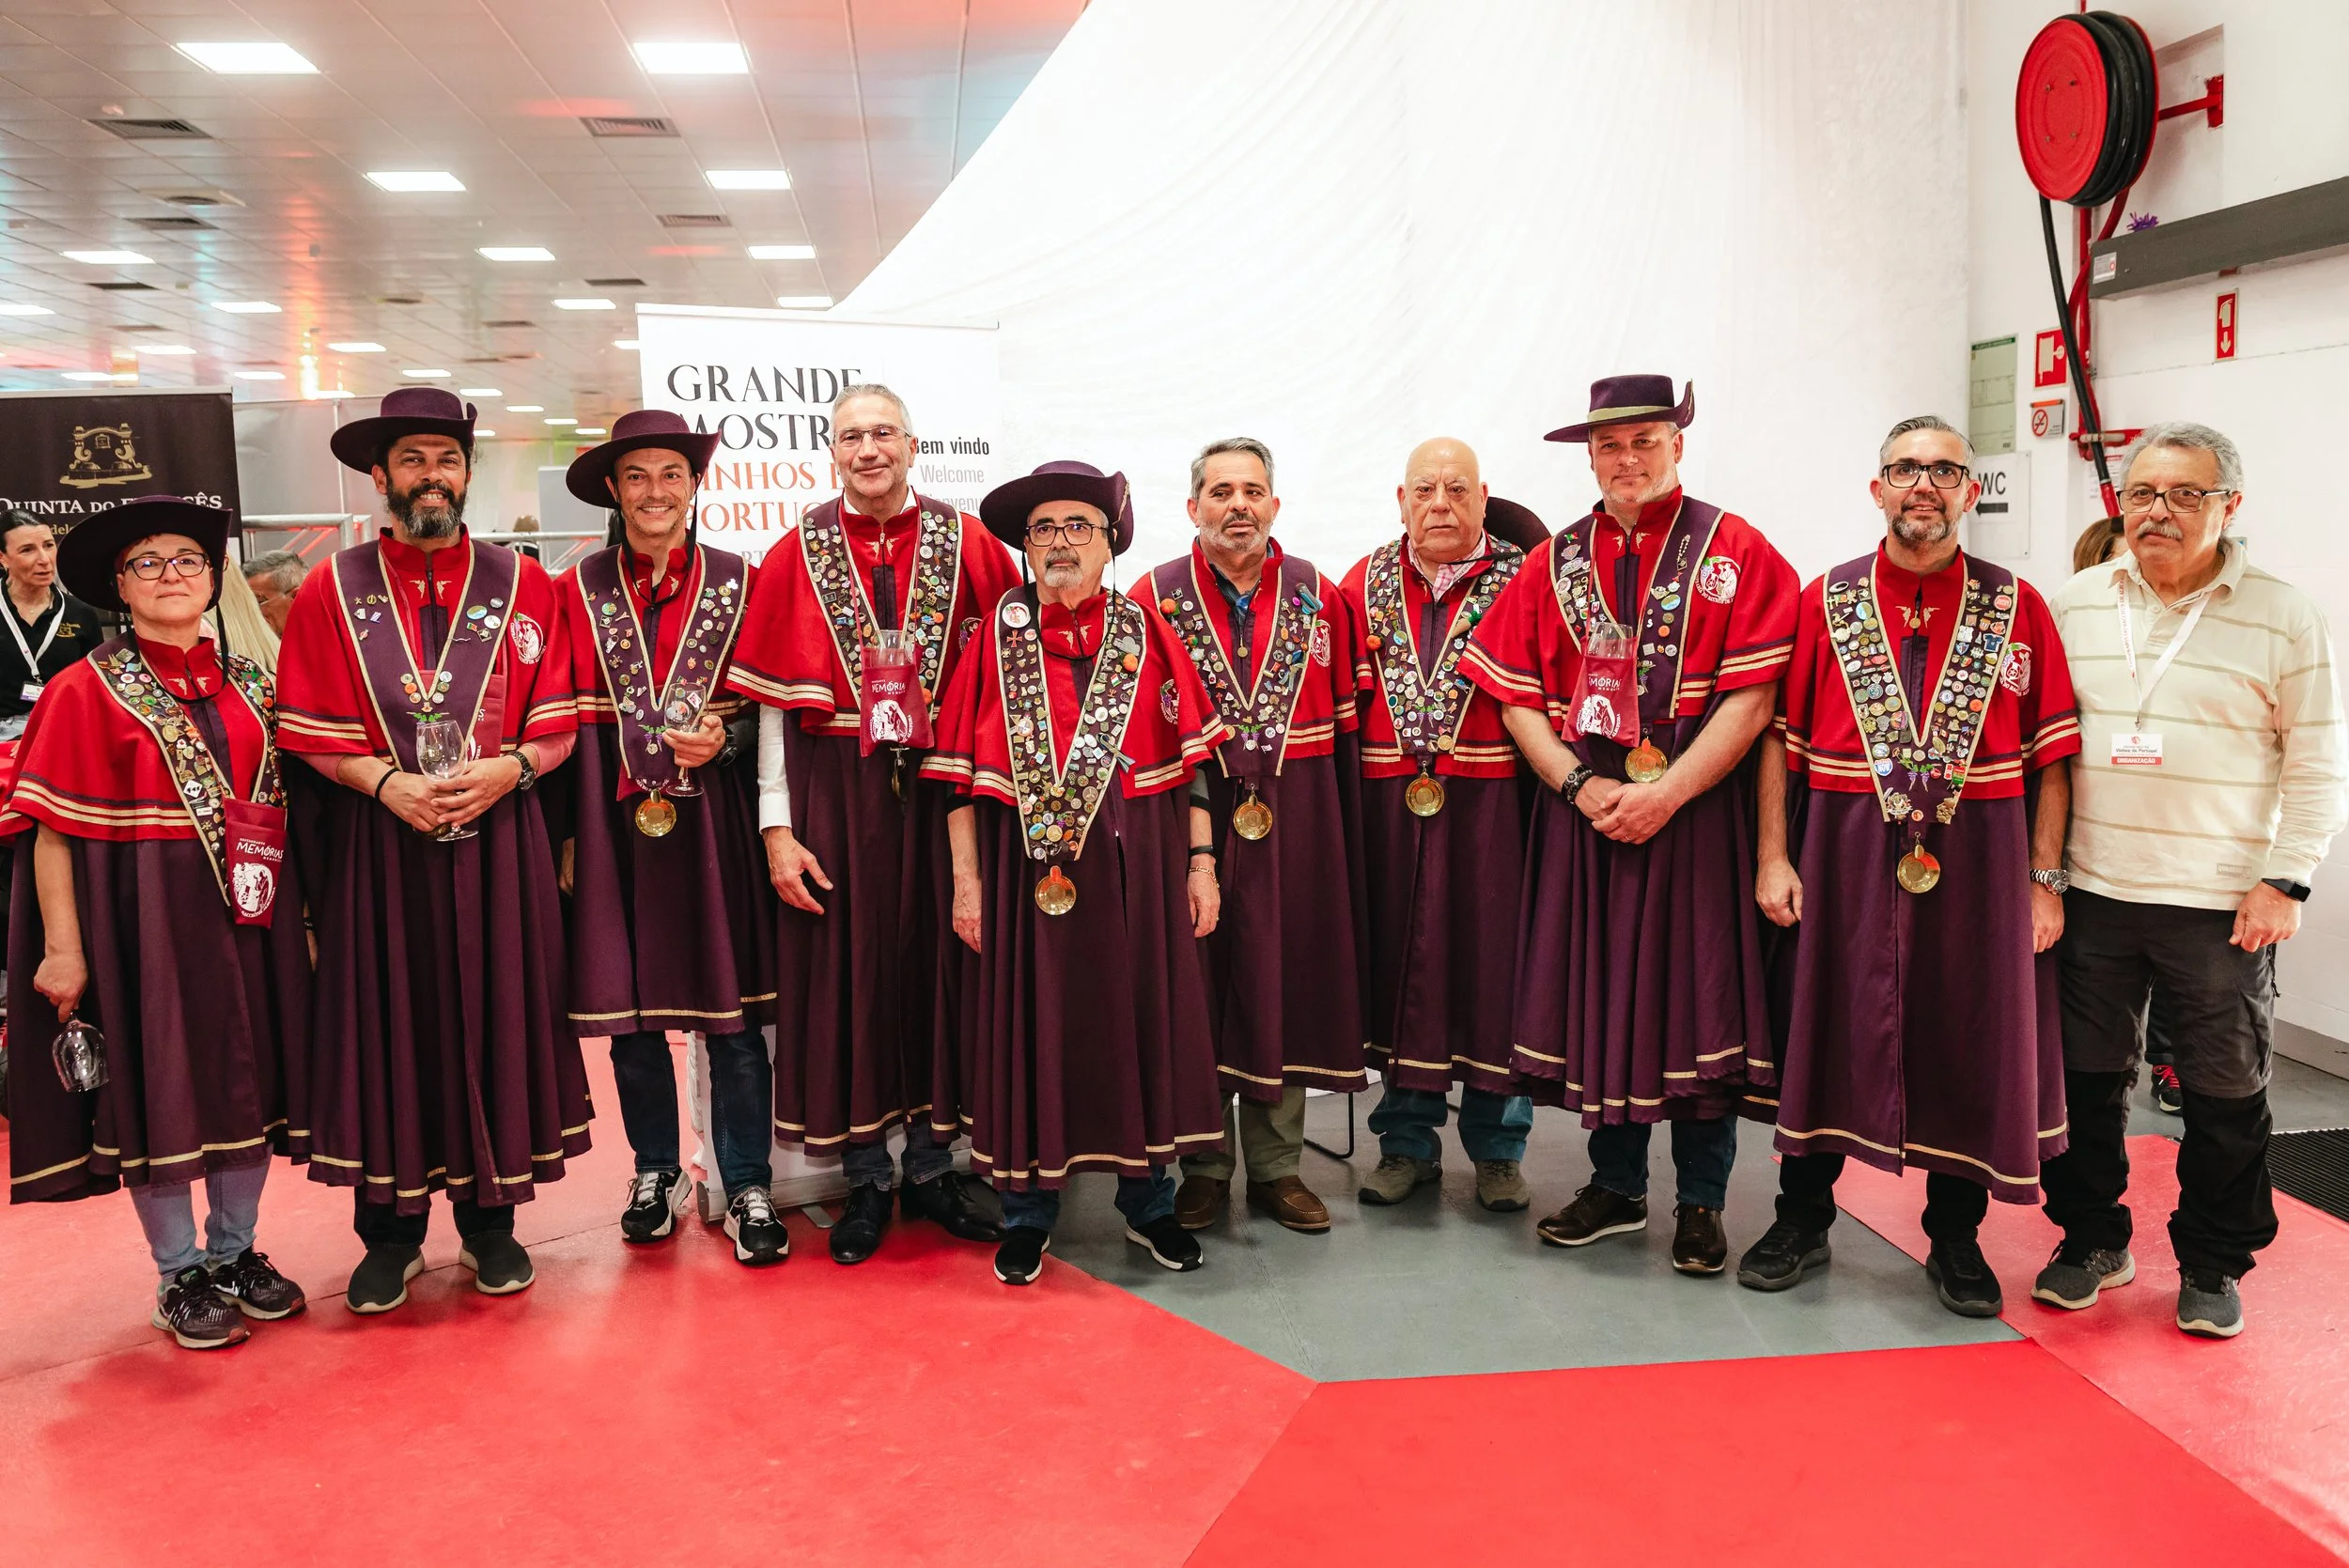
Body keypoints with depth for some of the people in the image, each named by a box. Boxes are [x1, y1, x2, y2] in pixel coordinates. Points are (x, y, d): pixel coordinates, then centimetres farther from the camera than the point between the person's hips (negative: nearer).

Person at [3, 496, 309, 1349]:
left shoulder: (249, 684, 9)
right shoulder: (85, 690, -5)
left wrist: (293, 910, 6)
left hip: (246, 910, 5)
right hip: (142, 916, -4)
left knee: (248, 1075, 10)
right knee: (157, 1083, 4)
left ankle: (235, 1251, 27)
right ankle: (180, 1276, 19)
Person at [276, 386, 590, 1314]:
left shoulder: (522, 586, 6)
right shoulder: (331, 591, 4)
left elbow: (559, 725, 4)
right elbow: (311, 733, 1)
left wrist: (507, 768, -14)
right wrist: (386, 781, -14)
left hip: (499, 841, 1)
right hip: (378, 844, 0)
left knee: (496, 1016, 5)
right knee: (387, 1022, 4)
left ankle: (490, 1218, 20)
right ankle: (390, 1231, 17)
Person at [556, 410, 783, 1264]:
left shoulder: (738, 582, 5)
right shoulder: (579, 591, 5)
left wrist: (725, 738, -13)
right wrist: (562, 834, 0)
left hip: (714, 818, -1)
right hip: (615, 824, 1)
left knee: (732, 1011, 0)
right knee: (627, 1007, 8)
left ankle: (747, 1188, 11)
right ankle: (656, 1171, 26)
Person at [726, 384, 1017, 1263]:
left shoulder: (967, 545, 3)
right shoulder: (797, 557, 3)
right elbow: (773, 701, 1)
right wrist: (777, 828, -4)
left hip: (941, 786, 1)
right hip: (834, 792, 0)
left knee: (937, 965, 8)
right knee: (847, 974, 6)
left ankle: (932, 1167, 23)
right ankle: (867, 1181, 20)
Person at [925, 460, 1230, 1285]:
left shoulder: (1146, 633, 5)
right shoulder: (996, 636, 3)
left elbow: (1192, 758, 4)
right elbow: (962, 769, 2)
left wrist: (1200, 861, -2)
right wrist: (967, 878, -3)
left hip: (1136, 864, 1)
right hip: (1028, 866, -1)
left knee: (1142, 1017, 8)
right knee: (1031, 1024, 5)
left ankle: (1148, 1202, 25)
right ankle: (1027, 1210, 20)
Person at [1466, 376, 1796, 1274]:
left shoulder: (1736, 552, 0)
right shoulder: (1555, 562, 10)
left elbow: (1750, 697, -7)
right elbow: (1518, 697, 6)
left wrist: (1664, 793, -15)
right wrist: (1581, 786, -8)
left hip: (1695, 808, -3)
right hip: (1583, 810, 3)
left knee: (1697, 997, 1)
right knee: (1598, 990, 7)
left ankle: (1702, 1202, 15)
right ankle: (1616, 1185, 23)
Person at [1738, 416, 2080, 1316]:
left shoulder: (2017, 609, 4)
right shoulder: (1826, 602, 4)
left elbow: (2051, 757, 2)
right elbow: (1780, 739, 2)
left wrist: (2044, 879, -4)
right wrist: (1774, 859, -5)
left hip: (1978, 860, 0)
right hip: (1845, 859, 0)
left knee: (1970, 1038, 7)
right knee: (1827, 1025, 7)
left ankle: (1955, 1238, 24)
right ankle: (1802, 1221, 24)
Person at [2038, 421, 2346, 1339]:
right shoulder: (2075, 606, 5)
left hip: (2223, 907, -2)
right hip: (2092, 893, 3)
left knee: (2225, 1092, 7)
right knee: (2087, 1077, 11)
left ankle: (2213, 1264, 24)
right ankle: (2093, 1238, 28)